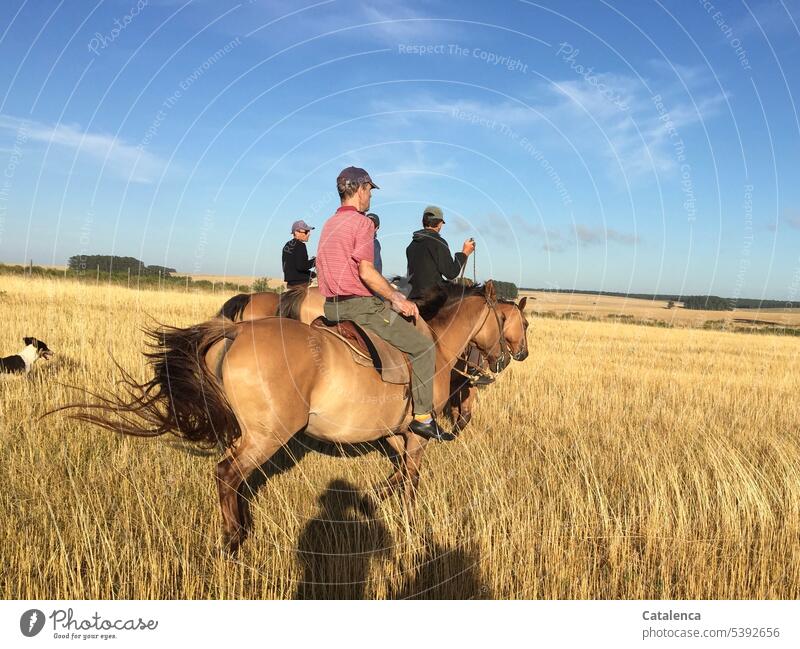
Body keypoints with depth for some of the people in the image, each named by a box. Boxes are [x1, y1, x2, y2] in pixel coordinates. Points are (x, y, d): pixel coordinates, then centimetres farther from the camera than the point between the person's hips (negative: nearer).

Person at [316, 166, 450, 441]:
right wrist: (397, 299, -9)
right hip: (360, 306, -9)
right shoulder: (362, 223, -11)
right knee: (423, 346, 0)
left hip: (332, 307, 10)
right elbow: (366, 272, -20)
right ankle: (423, 417, 2)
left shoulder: (329, 224, 17)